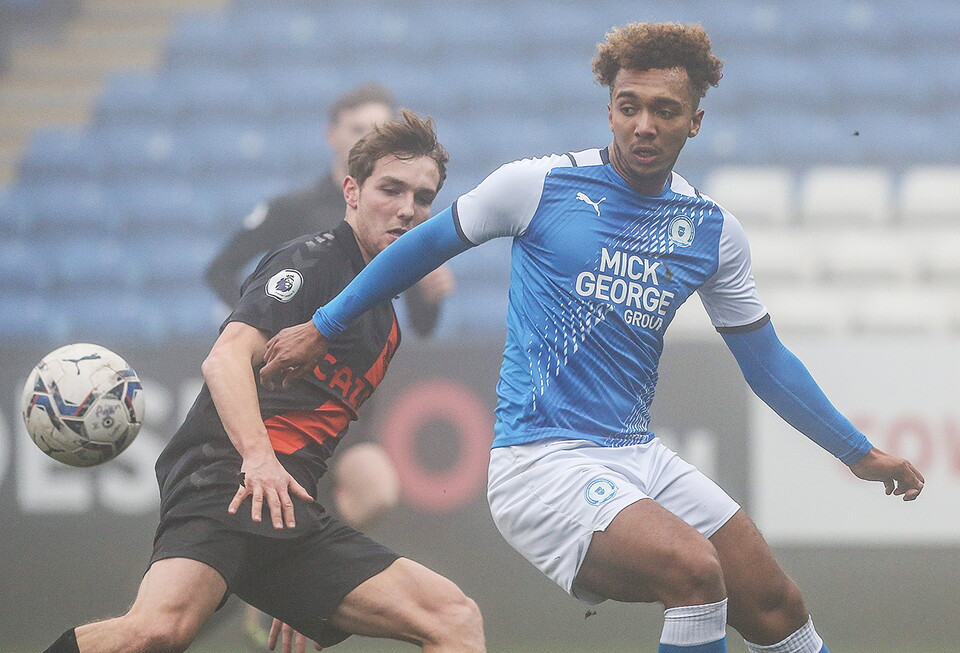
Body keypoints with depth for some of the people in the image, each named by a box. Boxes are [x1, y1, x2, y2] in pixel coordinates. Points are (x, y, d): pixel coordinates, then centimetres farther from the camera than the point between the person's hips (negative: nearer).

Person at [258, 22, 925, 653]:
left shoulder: (713, 231, 6)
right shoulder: (539, 185, -6)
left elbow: (766, 361, 16)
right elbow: (425, 246, 8)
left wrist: (859, 452, 14)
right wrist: (322, 326, 13)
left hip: (639, 459, 6)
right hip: (542, 461, -6)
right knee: (693, 567, -28)